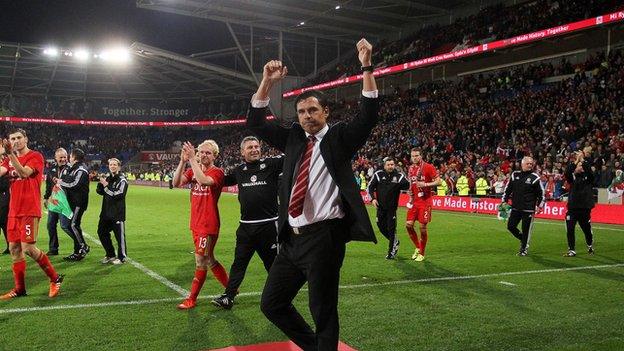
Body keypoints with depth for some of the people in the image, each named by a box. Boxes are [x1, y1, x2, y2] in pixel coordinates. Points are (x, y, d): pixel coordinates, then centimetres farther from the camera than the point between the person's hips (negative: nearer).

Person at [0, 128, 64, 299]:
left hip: (30, 210, -7)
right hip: (14, 211, 7)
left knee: (28, 248, -12)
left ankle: (55, 278, 4)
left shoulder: (36, 156, -4)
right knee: (14, 248, 6)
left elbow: (24, 172, -21)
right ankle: (19, 288, 15)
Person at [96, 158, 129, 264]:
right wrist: (101, 183, -8)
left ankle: (122, 257, 10)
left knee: (119, 234, -3)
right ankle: (110, 255, 28)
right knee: (101, 232, 13)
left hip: (118, 212, -7)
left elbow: (117, 195, -17)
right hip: (106, 211, 7)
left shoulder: (122, 180, -8)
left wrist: (106, 186, -13)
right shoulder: (107, 178, 12)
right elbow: (99, 191, 10)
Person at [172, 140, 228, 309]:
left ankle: (192, 299, 13)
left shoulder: (217, 172, -11)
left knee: (201, 261, 1)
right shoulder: (193, 170, 9)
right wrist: (183, 161, -15)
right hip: (196, 224, 8)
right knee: (208, 260, 17)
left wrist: (192, 159, -29)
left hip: (208, 225, -8)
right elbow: (176, 183, -5)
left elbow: (203, 180, -32)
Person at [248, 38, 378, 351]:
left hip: (324, 237, -6)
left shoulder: (339, 138, 0)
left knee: (323, 310, 2)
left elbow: (369, 115, -13)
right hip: (291, 238, 7)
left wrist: (366, 67, -19)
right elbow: (255, 123, 12)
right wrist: (267, 82, 2)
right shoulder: (293, 138, 13)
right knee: (271, 304, 15)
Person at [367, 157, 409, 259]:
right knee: (381, 227, 10)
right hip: (380, 206, 3)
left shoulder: (399, 176, -5)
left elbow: (407, 186, -15)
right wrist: (372, 198, -6)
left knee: (391, 229, -5)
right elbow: (370, 187, 5)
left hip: (392, 207, -3)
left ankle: (391, 252, 6)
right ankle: (395, 242, 35)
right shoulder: (378, 175, -2)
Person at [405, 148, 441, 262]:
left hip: (425, 202, -6)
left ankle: (421, 253, 12)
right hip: (414, 201, 6)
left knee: (422, 227, -3)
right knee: (408, 225, 0)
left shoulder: (428, 167, -8)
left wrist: (425, 184, -23)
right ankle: (417, 247, 21)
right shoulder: (411, 168, 11)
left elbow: (438, 181, -11)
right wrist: (410, 199, 12)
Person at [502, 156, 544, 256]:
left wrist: (540, 205, -6)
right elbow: (508, 188, 13)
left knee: (526, 229, 0)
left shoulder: (534, 177, -4)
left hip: (528, 209, -4)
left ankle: (524, 249, 16)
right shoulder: (515, 175, 5)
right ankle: (522, 239, 30)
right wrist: (504, 200, 10)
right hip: (515, 207, 4)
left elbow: (541, 192, -1)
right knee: (510, 226, 4)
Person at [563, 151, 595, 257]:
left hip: (585, 207, -1)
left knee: (587, 229, 12)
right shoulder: (572, 176, 6)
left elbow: (589, 170, -19)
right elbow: (567, 172, -15)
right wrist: (576, 161, -21)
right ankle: (572, 250, 2)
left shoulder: (588, 177, 2)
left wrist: (582, 159, -20)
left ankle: (590, 246, 39)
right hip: (572, 207, 1)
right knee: (569, 229, -6)